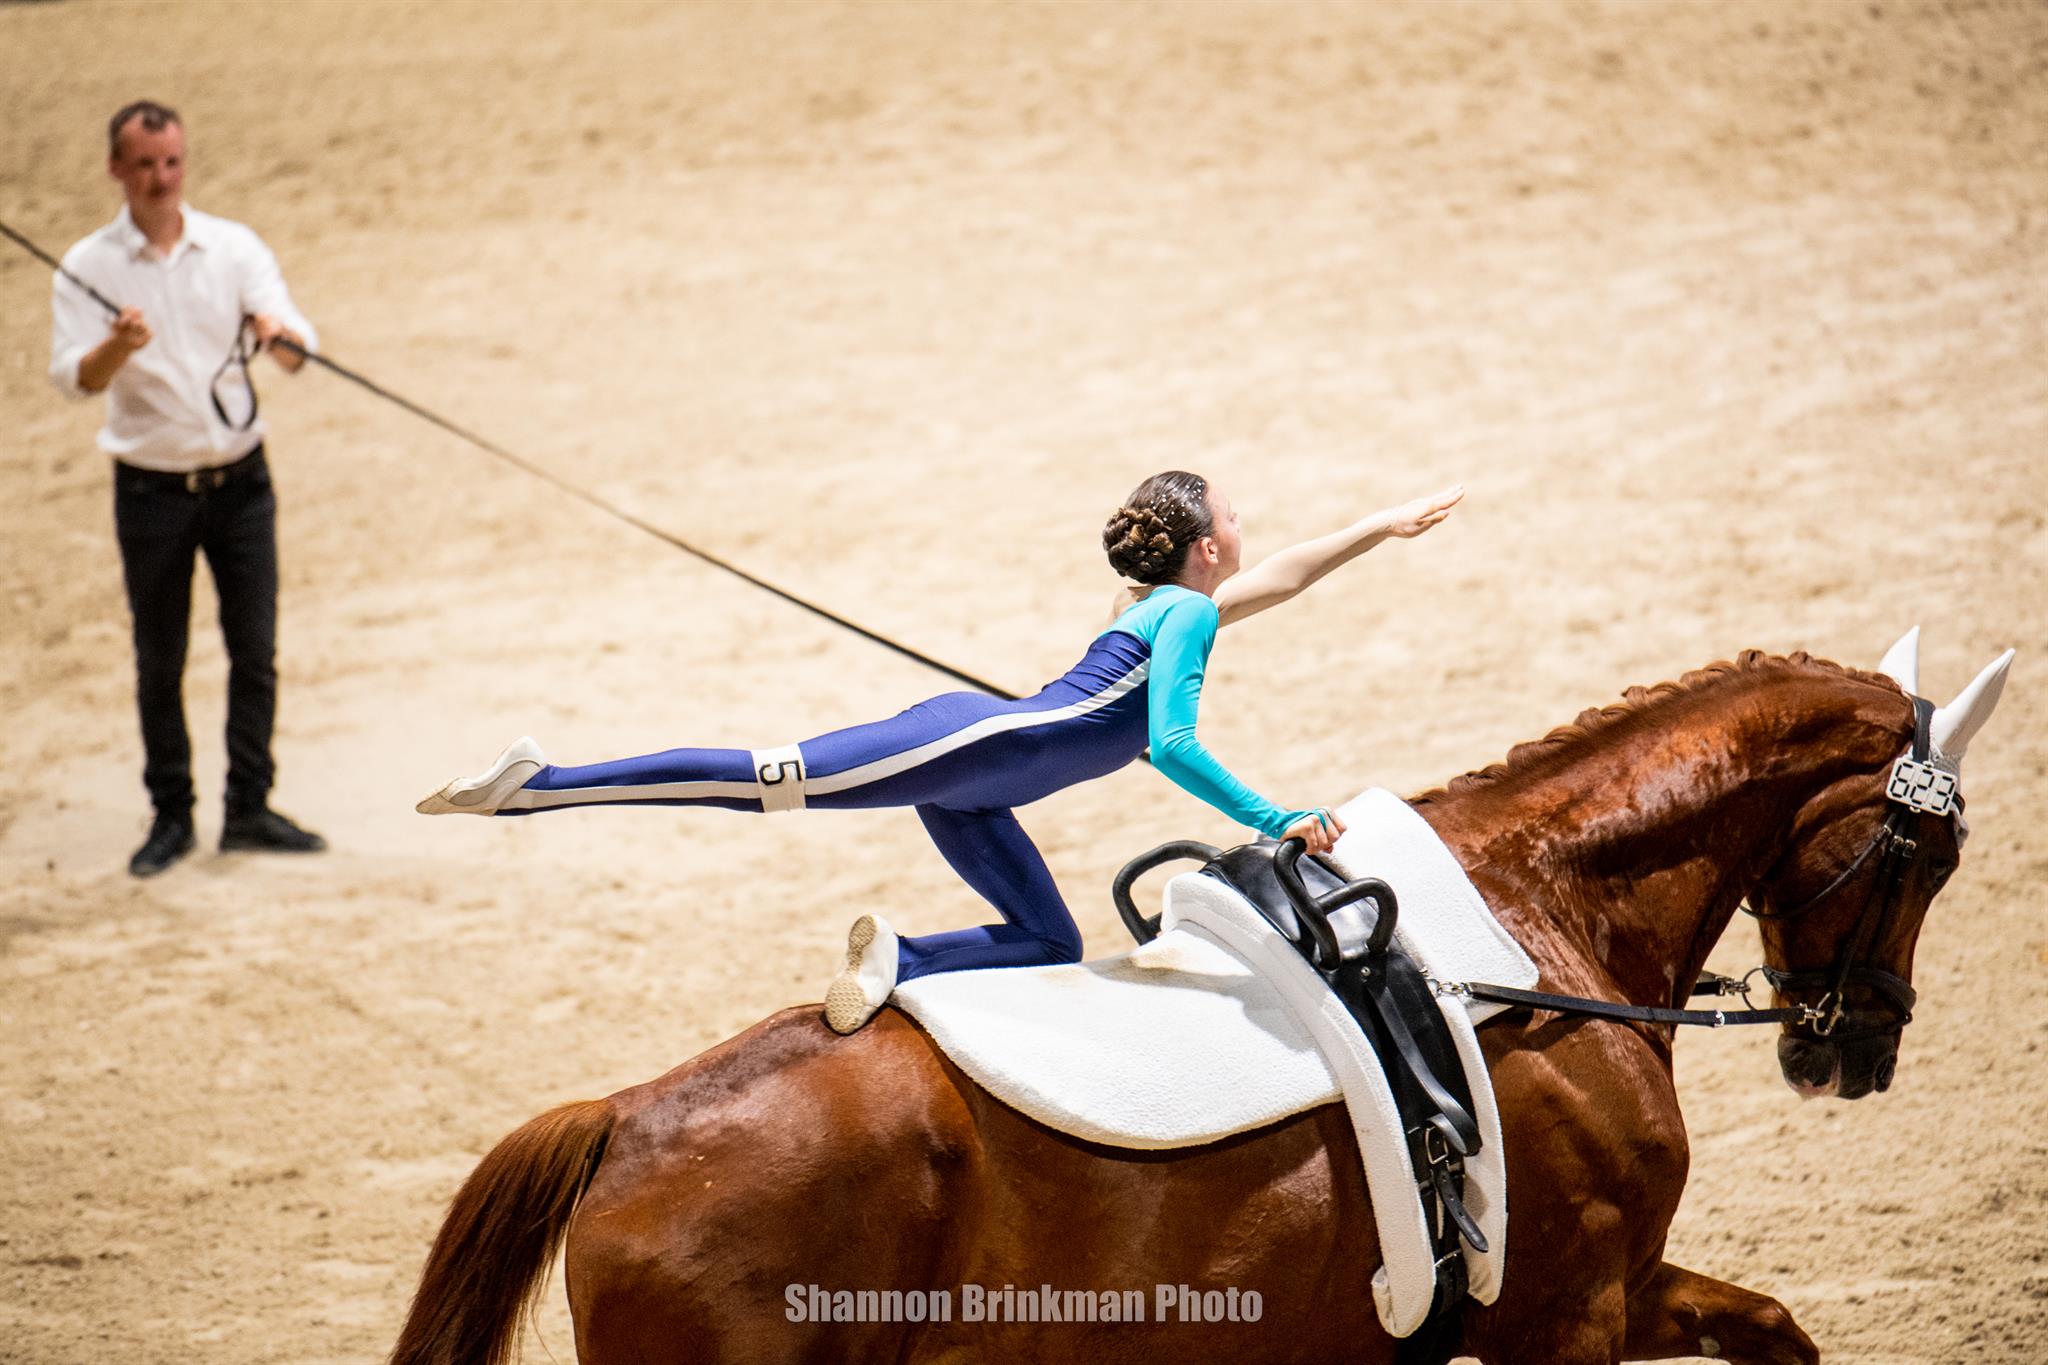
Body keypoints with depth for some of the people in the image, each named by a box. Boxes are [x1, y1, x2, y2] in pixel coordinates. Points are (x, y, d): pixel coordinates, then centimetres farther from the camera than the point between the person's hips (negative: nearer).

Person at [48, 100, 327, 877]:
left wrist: (279, 333, -34)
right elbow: (73, 376, -15)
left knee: (255, 651, 3)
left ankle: (249, 808, 13)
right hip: (152, 487, -1)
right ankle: (171, 816, 16)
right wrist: (119, 347, -36)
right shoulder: (90, 267, -4)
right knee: (159, 661, 5)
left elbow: (299, 353, -10)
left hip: (240, 481, 2)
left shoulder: (235, 249, 0)